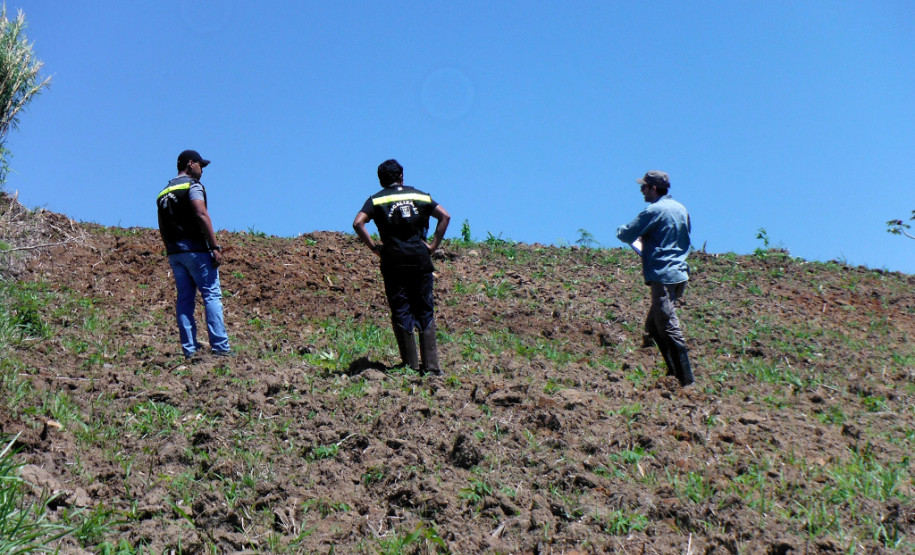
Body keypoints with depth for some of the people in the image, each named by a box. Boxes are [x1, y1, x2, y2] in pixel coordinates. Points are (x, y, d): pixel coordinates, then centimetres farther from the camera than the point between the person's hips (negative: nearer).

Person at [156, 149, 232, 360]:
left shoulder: (164, 193, 20)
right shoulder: (192, 185, -3)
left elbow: (162, 228, 18)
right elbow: (202, 215, -17)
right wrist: (215, 247, -18)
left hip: (174, 252, 8)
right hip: (194, 248, -8)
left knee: (184, 299, 6)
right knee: (212, 295, -7)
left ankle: (189, 350, 3)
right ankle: (220, 347, -12)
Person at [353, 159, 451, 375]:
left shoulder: (377, 199, 8)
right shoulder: (419, 195, 14)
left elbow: (358, 223, -8)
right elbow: (445, 216, 7)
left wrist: (374, 247, -1)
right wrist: (433, 245, 6)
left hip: (394, 260, -1)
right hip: (420, 258, 2)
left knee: (401, 312, 3)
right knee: (425, 312, 6)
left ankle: (411, 365, 2)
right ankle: (431, 365, 2)